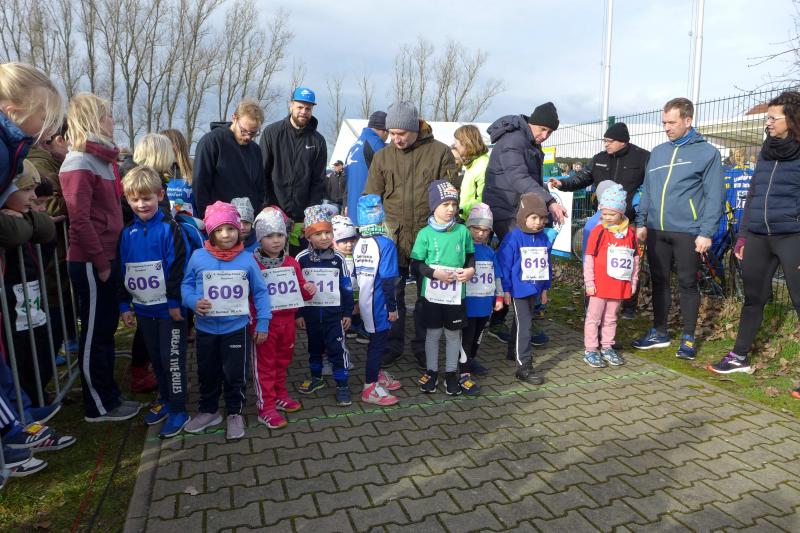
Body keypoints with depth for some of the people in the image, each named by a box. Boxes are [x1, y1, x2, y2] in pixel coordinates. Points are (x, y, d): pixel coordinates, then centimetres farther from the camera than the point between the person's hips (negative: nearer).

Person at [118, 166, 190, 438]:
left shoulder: (169, 228, -10)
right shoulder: (128, 232, 6)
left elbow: (178, 267, -13)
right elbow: (122, 270, 11)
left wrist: (175, 302, -15)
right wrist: (125, 305, 9)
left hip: (169, 307, -6)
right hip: (143, 308, 6)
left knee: (172, 358, 1)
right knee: (155, 357, 17)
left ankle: (178, 409, 12)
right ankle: (164, 399, 33)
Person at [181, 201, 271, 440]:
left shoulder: (247, 259, -9)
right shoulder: (198, 257, -7)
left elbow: (260, 292, -2)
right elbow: (186, 285, 5)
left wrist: (262, 323, -4)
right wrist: (193, 301, -16)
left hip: (237, 328, -2)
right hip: (206, 329, 2)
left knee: (235, 374, 9)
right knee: (207, 373, 19)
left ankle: (235, 413, 30)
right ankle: (208, 411, 40)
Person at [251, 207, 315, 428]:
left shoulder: (292, 263, 6)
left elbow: (300, 292, 15)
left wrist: (308, 289, -6)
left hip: (288, 320, 6)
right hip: (265, 322, -5)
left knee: (283, 360, 20)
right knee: (265, 364, 4)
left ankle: (280, 395, 37)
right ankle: (266, 408, 13)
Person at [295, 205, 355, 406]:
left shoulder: (338, 258, -7)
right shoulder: (301, 258, -7)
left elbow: (346, 287, 0)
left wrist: (347, 313, 1)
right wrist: (298, 313, 0)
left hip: (334, 312, -1)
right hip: (311, 312, 1)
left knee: (337, 349, -1)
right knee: (314, 347, 18)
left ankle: (342, 385, 11)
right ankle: (316, 378, 38)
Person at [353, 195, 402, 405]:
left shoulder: (359, 243, 0)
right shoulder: (385, 243, -18)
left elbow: (357, 275, 7)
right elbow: (387, 281, -19)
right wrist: (392, 307, -11)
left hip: (365, 303, 7)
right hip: (379, 304, -7)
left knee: (378, 338, 21)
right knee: (378, 341, 4)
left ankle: (377, 375, 38)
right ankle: (370, 388, 12)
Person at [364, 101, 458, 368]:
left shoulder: (440, 152, 0)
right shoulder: (382, 157, 6)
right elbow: (371, 198, 8)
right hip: (392, 237, 1)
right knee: (392, 294, 7)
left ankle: (423, 347, 25)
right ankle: (392, 346, 24)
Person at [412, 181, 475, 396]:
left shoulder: (462, 231, -1)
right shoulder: (426, 234, -8)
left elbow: (471, 255, 11)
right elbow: (415, 265, -6)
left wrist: (471, 269, -8)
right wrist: (434, 273, -19)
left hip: (456, 294, 2)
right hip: (432, 294, -2)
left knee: (453, 334, 13)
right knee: (433, 333, 12)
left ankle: (451, 373, 29)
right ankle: (431, 372, 29)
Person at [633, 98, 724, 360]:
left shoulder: (707, 152, -3)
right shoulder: (657, 152, 12)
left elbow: (714, 196, -7)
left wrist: (706, 232, -13)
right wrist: (641, 222, 7)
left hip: (687, 232, -4)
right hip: (656, 231, 5)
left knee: (687, 284, 5)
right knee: (658, 281, 11)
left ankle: (688, 338, 17)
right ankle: (659, 332, 24)